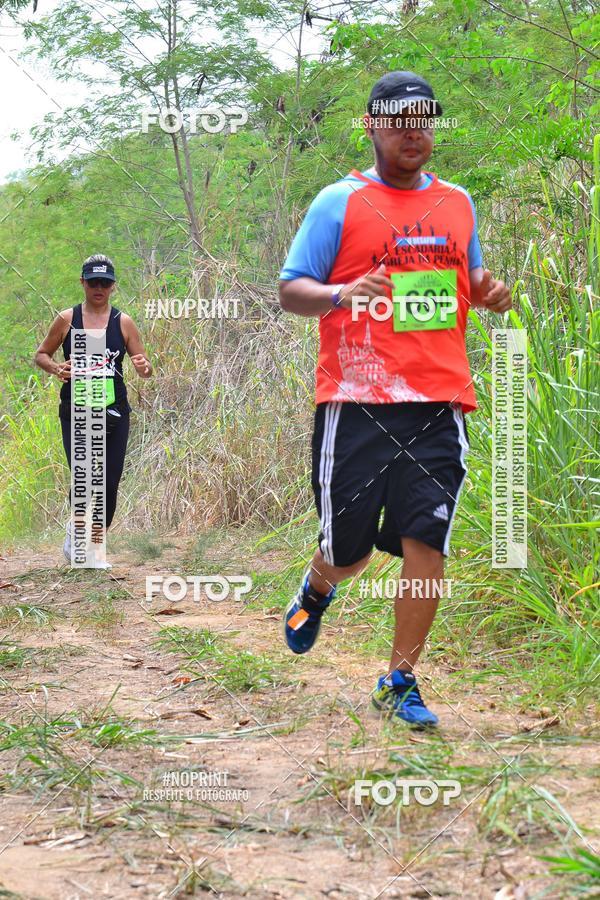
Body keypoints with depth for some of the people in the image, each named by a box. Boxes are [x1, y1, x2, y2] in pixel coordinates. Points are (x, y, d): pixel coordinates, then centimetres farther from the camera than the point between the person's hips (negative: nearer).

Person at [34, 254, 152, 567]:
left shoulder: (123, 322, 5)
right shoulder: (66, 320, 2)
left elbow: (144, 367, 8)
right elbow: (40, 355, 10)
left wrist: (144, 368, -17)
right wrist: (56, 368, -11)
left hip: (114, 413, 2)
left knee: (109, 485, 0)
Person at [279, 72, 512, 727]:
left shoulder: (456, 203, 16)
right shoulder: (340, 202, 1)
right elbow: (290, 289, -1)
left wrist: (487, 289, 5)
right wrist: (341, 294, -22)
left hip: (440, 402, 3)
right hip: (357, 401, -3)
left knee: (426, 544, -5)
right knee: (348, 550, 5)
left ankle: (399, 684, 7)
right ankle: (318, 589, 42)